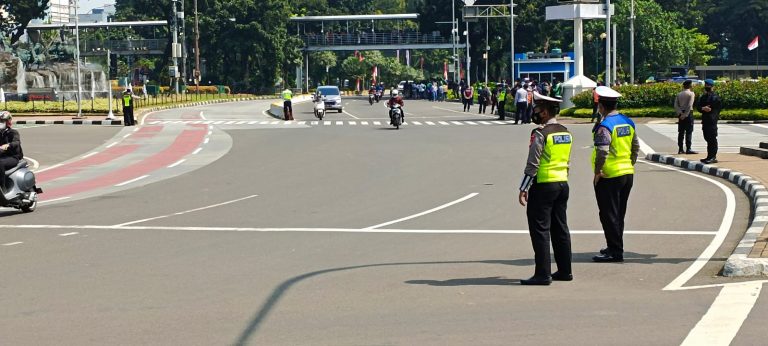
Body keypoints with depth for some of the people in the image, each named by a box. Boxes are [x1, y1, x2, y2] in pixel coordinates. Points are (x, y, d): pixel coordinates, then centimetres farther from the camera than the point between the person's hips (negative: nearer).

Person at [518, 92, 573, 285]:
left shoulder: (540, 134, -15)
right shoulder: (566, 133, 11)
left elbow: (532, 164, -17)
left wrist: (523, 189, -13)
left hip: (543, 185, -8)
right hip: (563, 184, 8)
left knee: (540, 229, -4)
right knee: (560, 228, 13)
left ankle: (543, 274, -5)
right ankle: (565, 271, 17)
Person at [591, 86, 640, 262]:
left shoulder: (605, 126, -18)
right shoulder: (627, 122, 7)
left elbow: (602, 151, -28)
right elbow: (636, 146, 15)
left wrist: (597, 172, -17)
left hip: (609, 177, -8)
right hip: (628, 174, 8)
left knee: (609, 215, -2)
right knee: (619, 213, 18)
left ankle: (615, 252, -2)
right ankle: (615, 247, 28)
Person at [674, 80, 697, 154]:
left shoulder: (679, 94, 11)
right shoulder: (691, 94, -5)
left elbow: (676, 105, 1)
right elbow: (689, 105, -15)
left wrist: (680, 113, -6)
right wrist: (685, 115, -15)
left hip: (681, 114, 5)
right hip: (688, 113, -5)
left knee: (681, 132, 7)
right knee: (689, 132, -4)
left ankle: (680, 149, 6)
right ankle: (688, 149, -9)